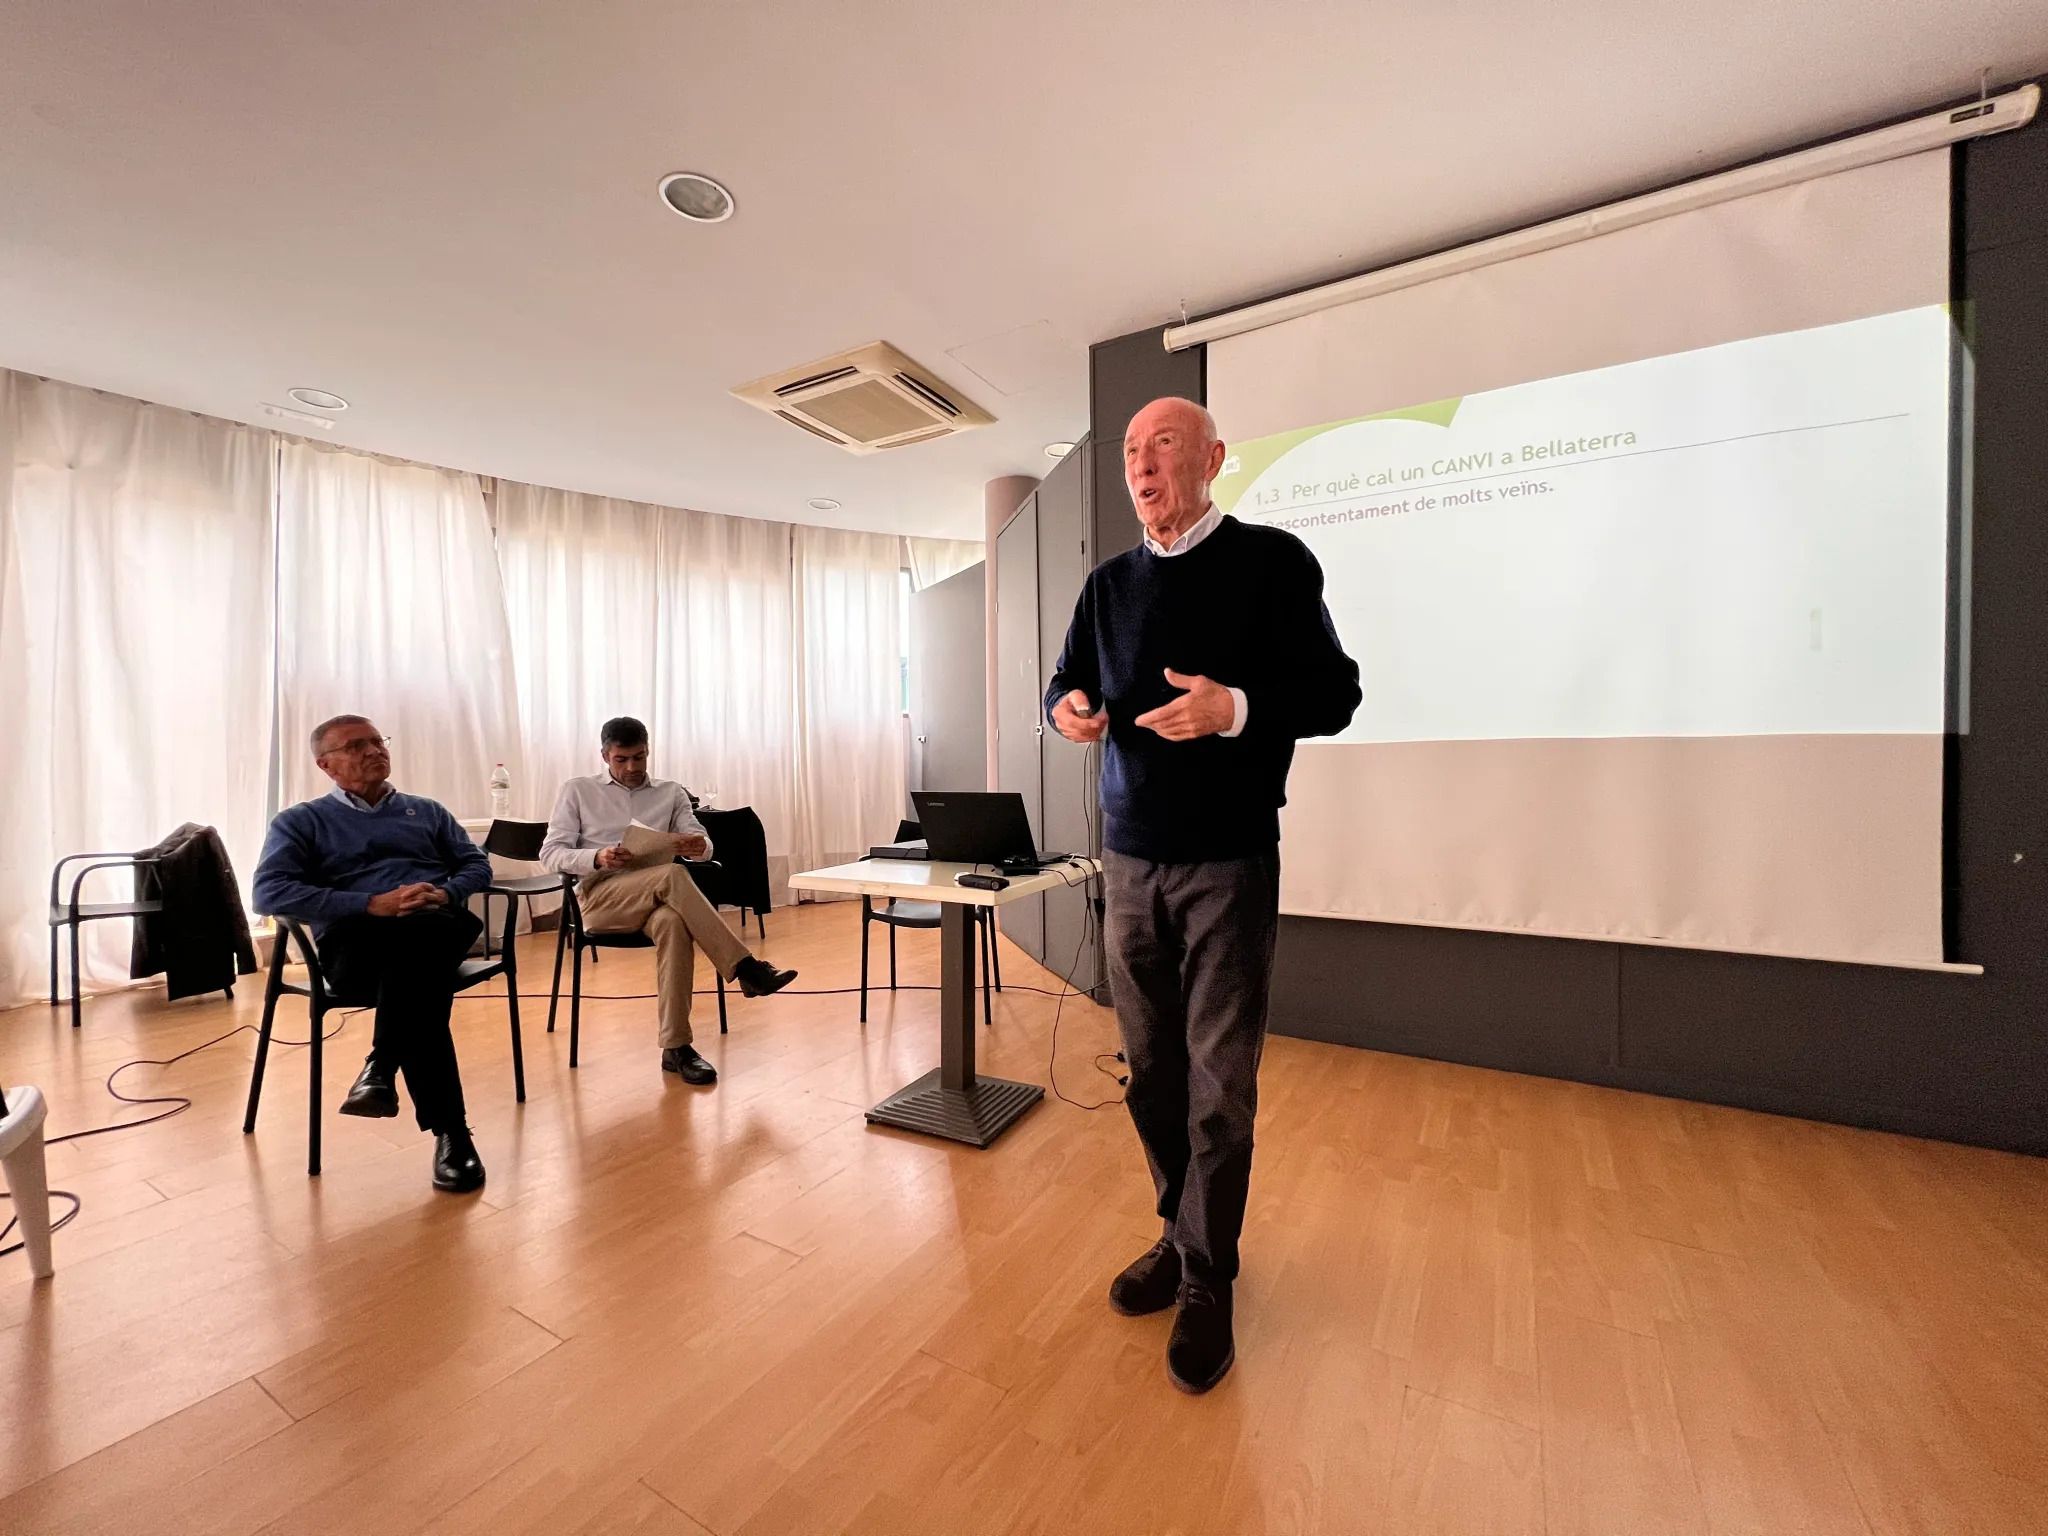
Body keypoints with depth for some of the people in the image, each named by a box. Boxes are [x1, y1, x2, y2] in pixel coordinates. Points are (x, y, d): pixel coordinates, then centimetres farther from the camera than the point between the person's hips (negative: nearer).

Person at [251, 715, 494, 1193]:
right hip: (357, 942, -2)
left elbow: (478, 865, 21)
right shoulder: (301, 821, 18)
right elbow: (270, 893, 0)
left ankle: (381, 1066, -33)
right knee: (419, 977, -38)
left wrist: (445, 893, -4)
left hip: (439, 929, 2)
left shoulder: (426, 811, 28)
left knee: (414, 947, -39)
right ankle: (450, 1130, -37)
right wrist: (373, 904, -13)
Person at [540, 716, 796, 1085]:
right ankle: (745, 968, -37)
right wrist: (597, 858, -18)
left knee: (673, 923, -38)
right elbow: (550, 854, 4)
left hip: (656, 897, 2)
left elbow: (702, 845, 7)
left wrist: (698, 846, -20)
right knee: (672, 875, -35)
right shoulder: (577, 791, 12)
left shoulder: (671, 793, 16)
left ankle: (675, 1047, -32)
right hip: (600, 897, -2)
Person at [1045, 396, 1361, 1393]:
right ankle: (1183, 1233, 34)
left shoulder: (1272, 561, -2)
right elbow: (1067, 683, 17)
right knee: (1151, 1073, 13)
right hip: (1129, 859, 5)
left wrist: (1236, 707, -23)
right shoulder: (1109, 583, 12)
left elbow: (1334, 693, -5)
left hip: (1229, 860, -4)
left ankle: (1206, 1281, 23)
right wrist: (1068, 709, -7)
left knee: (1219, 1084, 3)